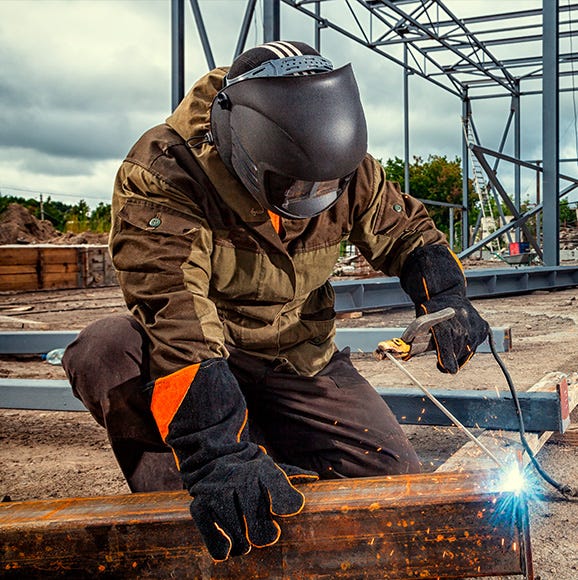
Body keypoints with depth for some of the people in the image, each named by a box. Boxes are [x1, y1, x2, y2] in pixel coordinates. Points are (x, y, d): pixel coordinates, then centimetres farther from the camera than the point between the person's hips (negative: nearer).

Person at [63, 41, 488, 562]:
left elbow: (405, 230, 7)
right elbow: (173, 307, -40)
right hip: (198, 351, -3)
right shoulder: (162, 172, -28)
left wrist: (446, 297, -15)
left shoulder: (348, 170, -12)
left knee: (395, 477, -11)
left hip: (299, 360, 4)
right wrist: (219, 455, -50)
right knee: (105, 355, -36)